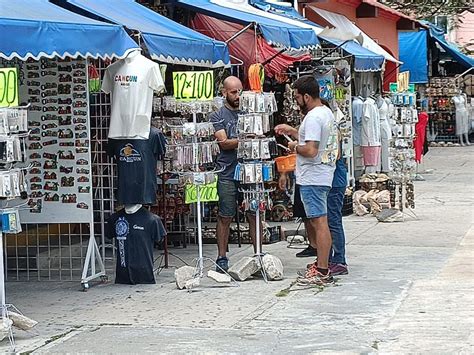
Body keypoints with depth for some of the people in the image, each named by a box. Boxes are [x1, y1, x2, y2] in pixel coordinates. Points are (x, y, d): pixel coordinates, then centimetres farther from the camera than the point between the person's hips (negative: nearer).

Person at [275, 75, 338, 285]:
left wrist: (295, 147, -7)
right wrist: (292, 131, 22)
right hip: (322, 176, 11)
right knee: (317, 222, 18)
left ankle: (322, 272, -7)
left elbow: (311, 150, -26)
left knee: (319, 223, -8)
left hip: (313, 178, -11)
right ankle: (323, 263, 26)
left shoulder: (313, 117, -18)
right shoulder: (327, 113, 14)